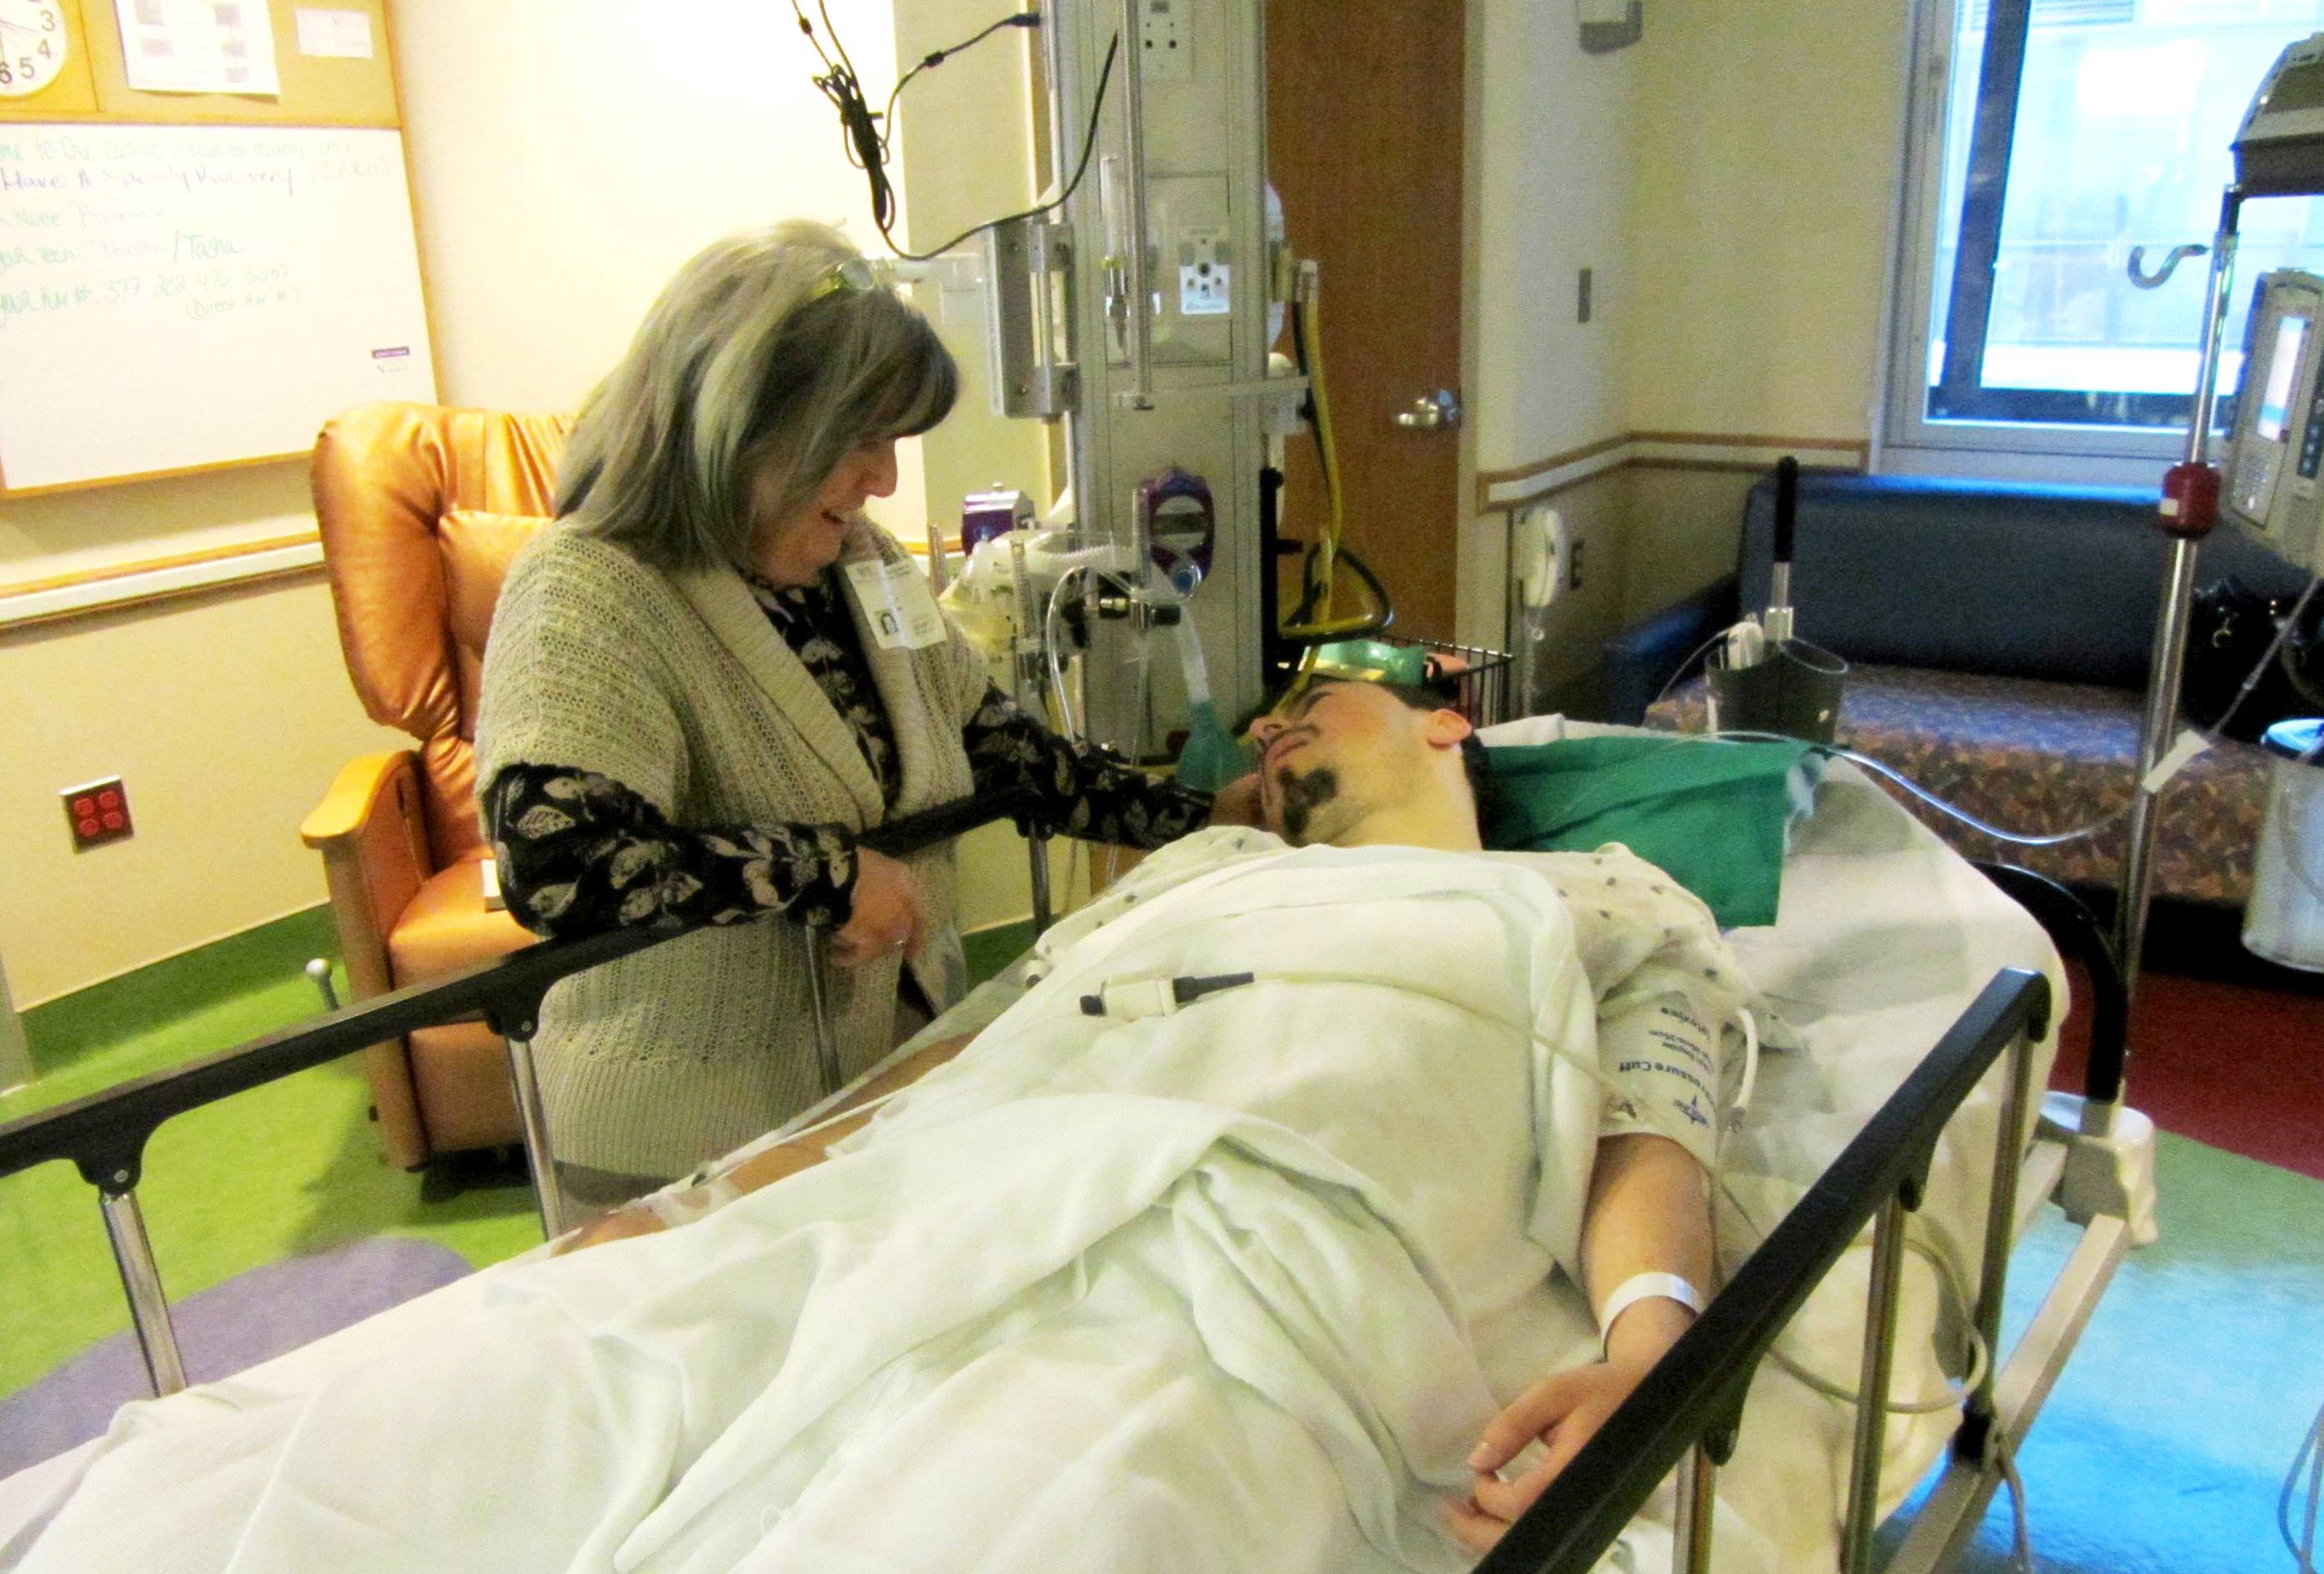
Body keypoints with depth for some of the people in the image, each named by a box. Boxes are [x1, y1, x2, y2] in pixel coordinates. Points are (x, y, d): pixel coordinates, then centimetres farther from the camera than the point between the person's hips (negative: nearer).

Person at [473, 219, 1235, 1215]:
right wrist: (826, 871, -26)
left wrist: (1200, 820, 2)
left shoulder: (858, 562, 4)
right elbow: (552, 860, -34)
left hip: (906, 1086, 7)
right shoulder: (588, 596, -20)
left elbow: (993, 747, 10)